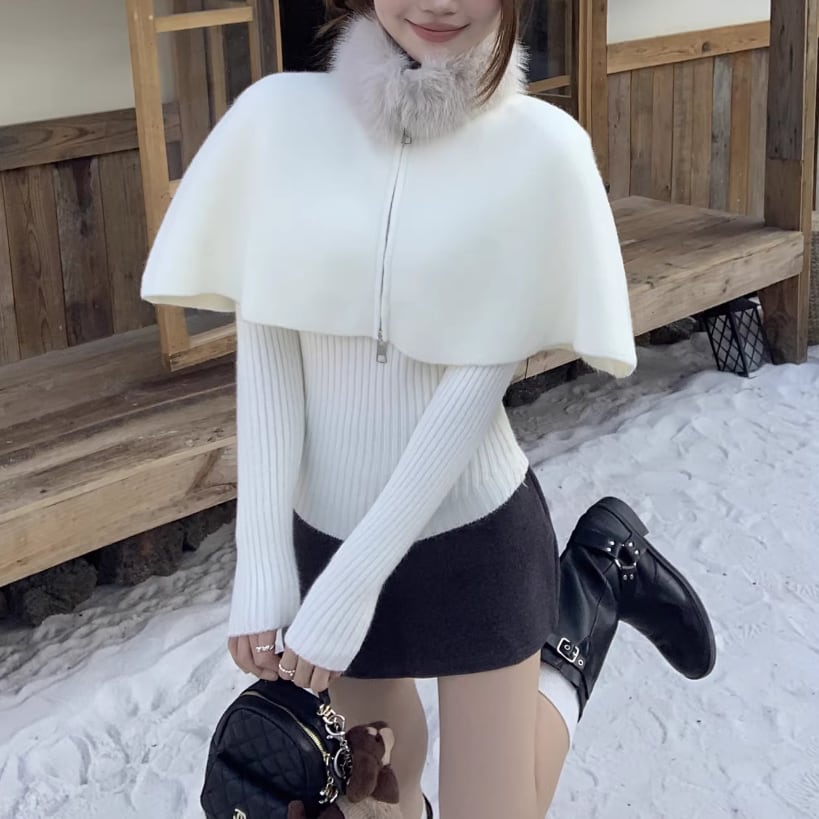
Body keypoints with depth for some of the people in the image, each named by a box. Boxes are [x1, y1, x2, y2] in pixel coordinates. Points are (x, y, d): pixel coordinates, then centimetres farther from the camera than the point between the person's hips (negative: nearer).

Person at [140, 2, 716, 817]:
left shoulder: (540, 145, -15)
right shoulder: (277, 114, -9)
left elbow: (481, 380, -16)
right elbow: (264, 352, -8)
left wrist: (353, 581, -17)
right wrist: (262, 562, -13)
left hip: (478, 536, -2)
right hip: (324, 529, 3)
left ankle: (600, 577, 25)